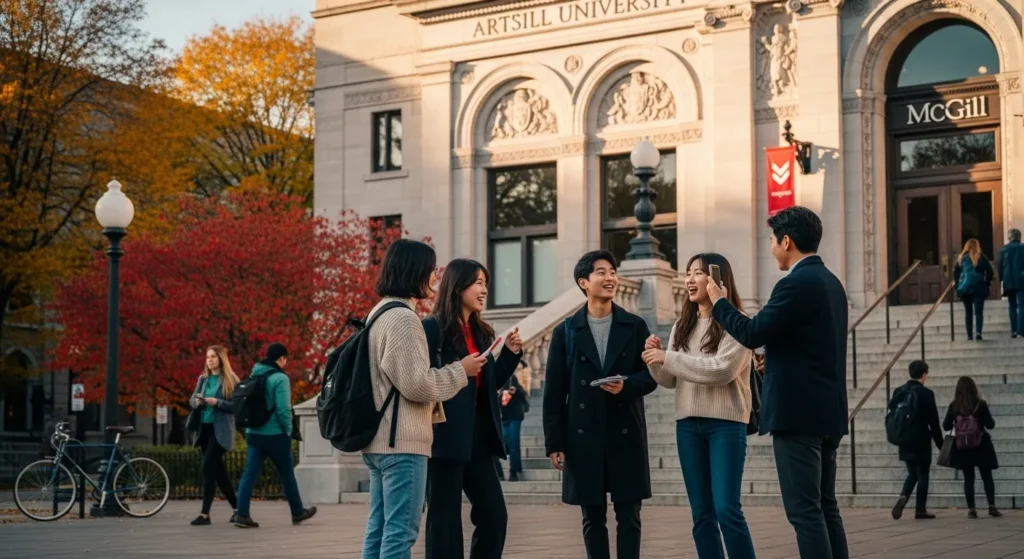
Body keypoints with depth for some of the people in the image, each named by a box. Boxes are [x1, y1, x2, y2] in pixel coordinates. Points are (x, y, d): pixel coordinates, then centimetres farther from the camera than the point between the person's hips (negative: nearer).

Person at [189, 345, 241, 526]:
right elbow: (191, 399, 14)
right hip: (204, 428, 7)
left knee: (208, 468, -14)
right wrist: (197, 402, -8)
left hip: (221, 429, -7)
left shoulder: (230, 380, -5)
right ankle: (237, 508, 23)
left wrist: (217, 402, -21)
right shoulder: (202, 379, 12)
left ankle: (205, 513, -12)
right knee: (218, 470, 11)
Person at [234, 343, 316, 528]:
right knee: (287, 474, 9)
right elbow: (283, 408, -18)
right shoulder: (280, 378, -12)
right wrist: (288, 430, -6)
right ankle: (298, 513, 21)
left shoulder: (254, 375, 9)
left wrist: (252, 422, 16)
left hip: (253, 432, 6)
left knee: (250, 473, 1)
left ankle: (242, 514, -9)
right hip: (275, 434, -6)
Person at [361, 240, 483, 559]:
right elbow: (417, 385, -18)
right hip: (402, 441, -10)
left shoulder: (380, 313, 17)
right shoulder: (403, 318, -14)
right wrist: (461, 371, -6)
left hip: (380, 439, 10)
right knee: (400, 531, -9)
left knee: (380, 528, 10)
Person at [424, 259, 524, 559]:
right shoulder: (432, 328, -9)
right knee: (445, 518, -1)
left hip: (477, 435, 8)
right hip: (446, 435, -8)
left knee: (495, 514, 7)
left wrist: (511, 352, 8)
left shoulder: (481, 332, 14)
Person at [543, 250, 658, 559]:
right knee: (593, 518, 6)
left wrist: (627, 386, -17)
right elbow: (554, 392, 2)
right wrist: (554, 442, -3)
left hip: (626, 433, 0)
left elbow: (651, 376, 5)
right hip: (584, 436, 0)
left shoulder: (635, 326, 6)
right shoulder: (566, 332, 4)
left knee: (628, 516, 2)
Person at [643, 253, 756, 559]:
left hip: (725, 423, -6)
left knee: (727, 509, -11)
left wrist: (668, 358, -16)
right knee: (701, 513, 6)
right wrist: (655, 358, -7)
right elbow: (670, 380, 14)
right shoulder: (682, 326, 13)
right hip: (688, 424, 6)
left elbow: (722, 370, -18)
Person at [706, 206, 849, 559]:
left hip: (799, 412, -10)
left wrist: (719, 300, -2)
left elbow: (752, 334, -16)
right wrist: (773, 358, 24)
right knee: (824, 506, 12)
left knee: (804, 510, -7)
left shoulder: (796, 283, -15)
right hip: (827, 411, 10)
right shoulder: (830, 282, 15)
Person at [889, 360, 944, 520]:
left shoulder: (898, 392, 5)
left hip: (905, 441, 5)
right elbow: (933, 421, -10)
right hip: (921, 441, -5)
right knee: (923, 474, 6)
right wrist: (940, 443, -2)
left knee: (912, 473, 16)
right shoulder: (926, 393, -12)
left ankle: (903, 496, -9)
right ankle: (921, 510, 7)